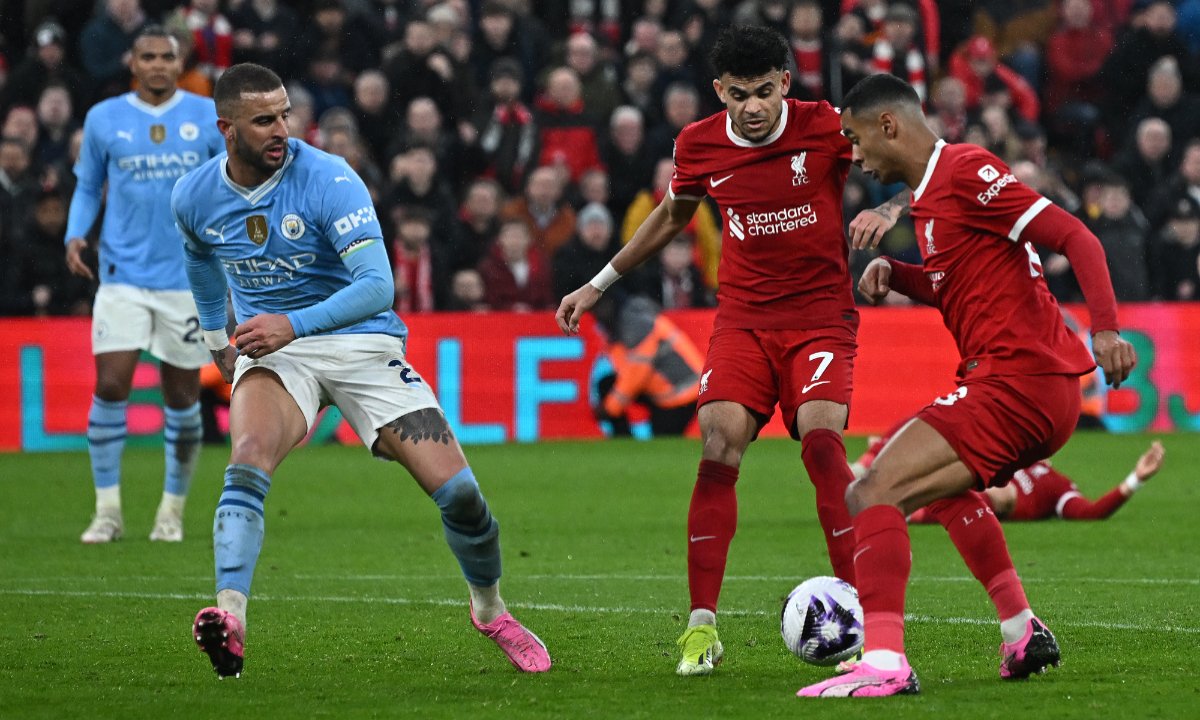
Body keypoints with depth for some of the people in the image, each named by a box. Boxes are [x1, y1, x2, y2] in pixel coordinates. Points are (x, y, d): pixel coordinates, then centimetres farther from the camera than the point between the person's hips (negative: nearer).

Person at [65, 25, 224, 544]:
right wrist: (75, 235, -3)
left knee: (183, 395, 4)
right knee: (110, 386, -11)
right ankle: (107, 511, -1)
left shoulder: (210, 116, 3)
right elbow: (87, 185, 14)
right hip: (123, 274, 0)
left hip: (189, 276, 0)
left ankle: (173, 510, 19)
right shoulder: (103, 119, 4)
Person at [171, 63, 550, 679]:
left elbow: (377, 284, -27)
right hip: (270, 350, 2)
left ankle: (490, 611, 19)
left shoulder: (328, 179, -18)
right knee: (249, 460, -32)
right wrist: (216, 338, 27)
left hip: (360, 343, -2)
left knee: (457, 492, -9)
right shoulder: (194, 199, -3)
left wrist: (295, 324, -39)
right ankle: (230, 618, -44)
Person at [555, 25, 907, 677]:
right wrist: (598, 285, 24)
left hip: (821, 315, -2)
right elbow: (671, 216, 21)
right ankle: (702, 625, -12)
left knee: (821, 441, -22)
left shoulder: (825, 129, -10)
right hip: (742, 317, 2)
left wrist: (886, 211, -23)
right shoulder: (699, 146, 1)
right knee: (720, 441, -17)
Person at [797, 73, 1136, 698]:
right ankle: (1023, 634, 32)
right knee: (941, 480, 35)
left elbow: (1076, 237, -16)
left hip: (1017, 382, -11)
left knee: (874, 494, -17)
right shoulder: (931, 193, 18)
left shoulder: (965, 170, -11)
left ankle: (883, 662, -28)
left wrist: (1106, 329, -27)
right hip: (1048, 388, 11)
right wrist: (893, 273, 13)